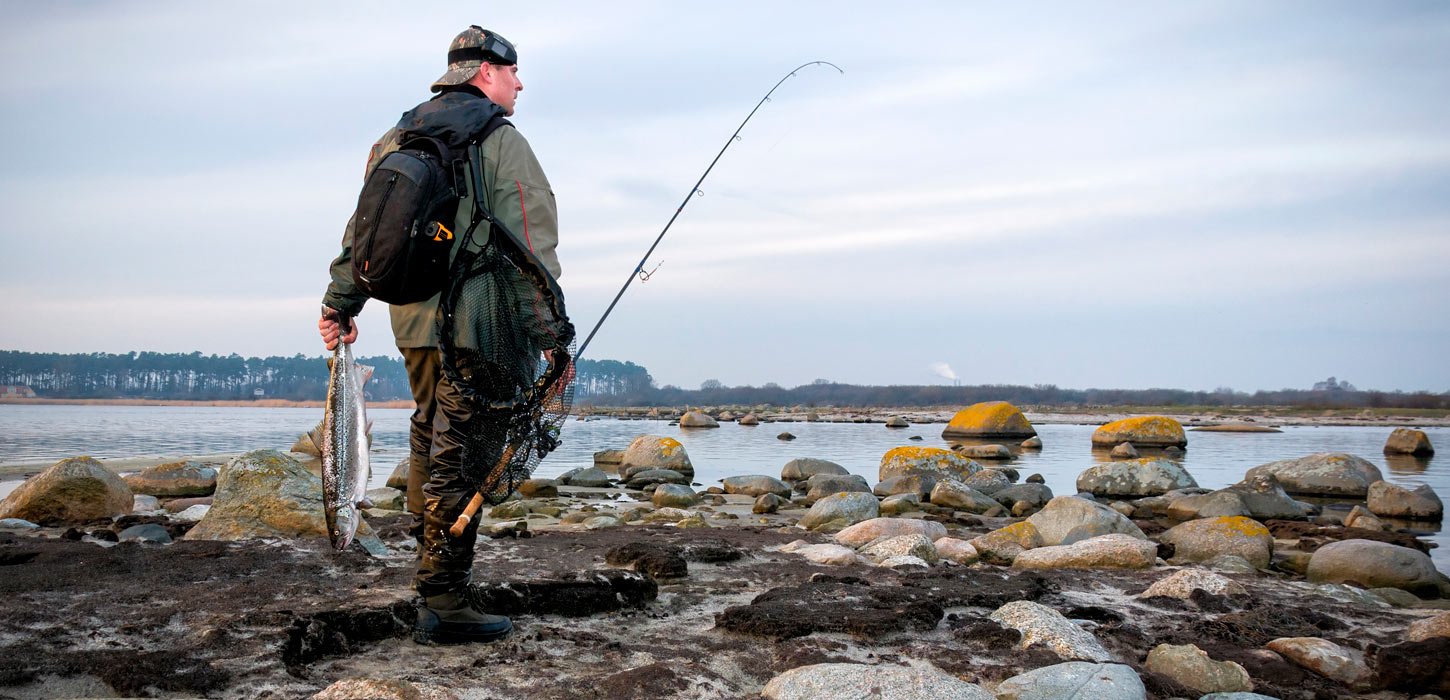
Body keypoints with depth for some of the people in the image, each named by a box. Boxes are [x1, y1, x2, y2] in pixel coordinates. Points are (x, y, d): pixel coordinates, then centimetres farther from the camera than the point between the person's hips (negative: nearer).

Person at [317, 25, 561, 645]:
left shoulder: (397, 139, 17)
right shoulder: (501, 141, -5)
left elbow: (364, 229, 19)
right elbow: (531, 246, -11)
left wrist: (340, 305, 24)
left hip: (413, 324, 8)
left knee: (429, 442, 19)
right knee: (459, 458, -7)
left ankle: (433, 568, 30)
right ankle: (443, 604, -5)